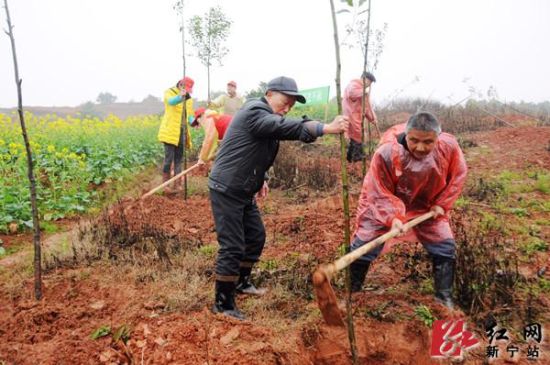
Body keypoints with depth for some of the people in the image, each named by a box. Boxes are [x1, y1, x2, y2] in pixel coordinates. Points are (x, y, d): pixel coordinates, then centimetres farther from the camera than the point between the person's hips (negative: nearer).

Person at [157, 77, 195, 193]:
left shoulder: (188, 98, 14)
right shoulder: (169, 92, -4)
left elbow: (190, 114, 13)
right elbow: (171, 101, -28)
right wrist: (180, 96, -50)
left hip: (182, 132, 6)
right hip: (170, 132, -5)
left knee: (178, 159, 10)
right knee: (169, 158, -5)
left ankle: (176, 184, 17)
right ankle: (165, 184, 4)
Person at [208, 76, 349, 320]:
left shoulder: (267, 118, 13)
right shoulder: (255, 111, -18)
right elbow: (286, 127, -35)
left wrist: (260, 178, 11)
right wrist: (325, 128, -43)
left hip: (243, 191, 10)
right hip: (226, 190, -10)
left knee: (256, 236, 17)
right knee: (232, 246, -6)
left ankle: (241, 282, 37)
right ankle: (223, 304, 7)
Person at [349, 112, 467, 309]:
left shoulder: (449, 147, -25)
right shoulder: (386, 153, -35)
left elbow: (458, 175, -4)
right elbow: (379, 192, -24)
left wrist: (442, 204, -8)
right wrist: (393, 217, -37)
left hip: (427, 206, 3)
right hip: (382, 205, -3)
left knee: (445, 247, 3)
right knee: (363, 246, -3)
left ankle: (445, 298, 25)